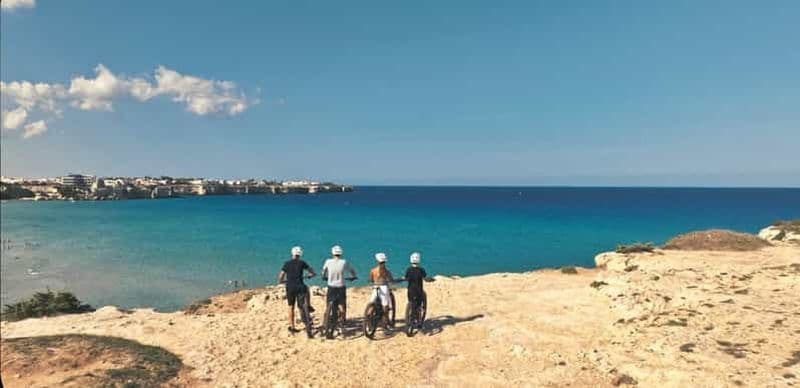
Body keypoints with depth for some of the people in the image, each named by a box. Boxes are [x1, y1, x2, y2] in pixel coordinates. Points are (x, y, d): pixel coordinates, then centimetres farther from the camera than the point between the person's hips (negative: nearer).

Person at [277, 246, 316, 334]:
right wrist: (311, 274, 34)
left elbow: (280, 277, -1)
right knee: (306, 288, 33)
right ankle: (309, 307, 31)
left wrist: (281, 280, 21)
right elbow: (311, 270, 12)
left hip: (290, 288, 1)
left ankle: (292, 327, 16)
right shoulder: (301, 263, 1)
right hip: (300, 287, -1)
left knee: (291, 307, 12)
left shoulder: (287, 264, 3)